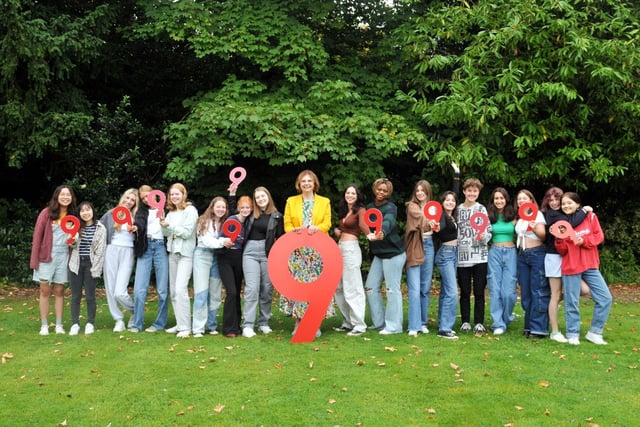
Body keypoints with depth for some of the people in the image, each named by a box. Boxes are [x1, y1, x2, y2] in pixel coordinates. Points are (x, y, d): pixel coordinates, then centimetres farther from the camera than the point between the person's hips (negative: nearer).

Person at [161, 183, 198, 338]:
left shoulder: (190, 210, -5)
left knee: (181, 289, -17)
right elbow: (167, 234, 11)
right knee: (173, 291, 8)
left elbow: (187, 232, -12)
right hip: (173, 252, 7)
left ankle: (185, 327, -13)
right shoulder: (171, 212, 15)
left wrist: (170, 225, -18)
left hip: (185, 254, -7)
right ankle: (179, 324, 17)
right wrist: (163, 225, -8)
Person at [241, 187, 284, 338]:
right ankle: (248, 325, -8)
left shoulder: (277, 216, 5)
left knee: (267, 288, 5)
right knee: (252, 288, -7)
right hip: (250, 252, 0)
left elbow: (281, 238, 5)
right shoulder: (251, 214, 9)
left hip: (268, 253, 0)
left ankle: (264, 323, 18)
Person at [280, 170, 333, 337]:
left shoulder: (324, 202, 13)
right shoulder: (291, 201, 14)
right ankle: (298, 321, 2)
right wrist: (294, 231, -14)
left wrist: (317, 228, -16)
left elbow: (327, 223, 4)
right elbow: (287, 224, 7)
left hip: (318, 249, 0)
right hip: (297, 249, 0)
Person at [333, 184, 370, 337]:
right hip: (340, 248, 9)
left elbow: (363, 223, -28)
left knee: (352, 288, -9)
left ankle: (359, 325, -4)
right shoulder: (343, 211, 16)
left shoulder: (360, 210, -8)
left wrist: (370, 235, -49)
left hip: (351, 249, -8)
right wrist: (336, 230, 5)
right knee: (338, 288, 11)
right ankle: (348, 322, 21)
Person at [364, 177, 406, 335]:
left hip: (393, 253, -7)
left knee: (392, 289, -4)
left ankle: (394, 326, 5)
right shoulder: (369, 207, 9)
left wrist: (381, 233, -53)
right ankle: (379, 322, 21)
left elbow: (388, 222, -34)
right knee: (371, 287, 9)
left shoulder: (390, 208, -13)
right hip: (378, 254, 8)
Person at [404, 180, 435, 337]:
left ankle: (423, 323, 19)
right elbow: (421, 215, -19)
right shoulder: (411, 206, 0)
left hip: (428, 246, 5)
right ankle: (414, 326, -8)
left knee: (425, 288, 9)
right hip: (414, 248, -5)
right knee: (415, 289, -9)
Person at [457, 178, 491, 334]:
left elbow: (489, 232, -1)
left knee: (479, 291, 4)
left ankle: (479, 323, 12)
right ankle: (465, 322, 17)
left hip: (480, 255, -1)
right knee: (465, 291, 7)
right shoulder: (458, 210, 8)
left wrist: (484, 236, -21)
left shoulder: (482, 209, 4)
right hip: (462, 256, 1)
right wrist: (456, 247, 0)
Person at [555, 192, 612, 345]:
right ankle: (573, 334, 14)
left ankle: (594, 332, 10)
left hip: (590, 265, 2)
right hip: (571, 267, -2)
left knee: (605, 298, -2)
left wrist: (584, 241, -17)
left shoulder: (590, 216, 3)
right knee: (572, 302, 1)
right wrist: (559, 239, -20)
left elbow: (599, 236, -2)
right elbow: (562, 251, -1)